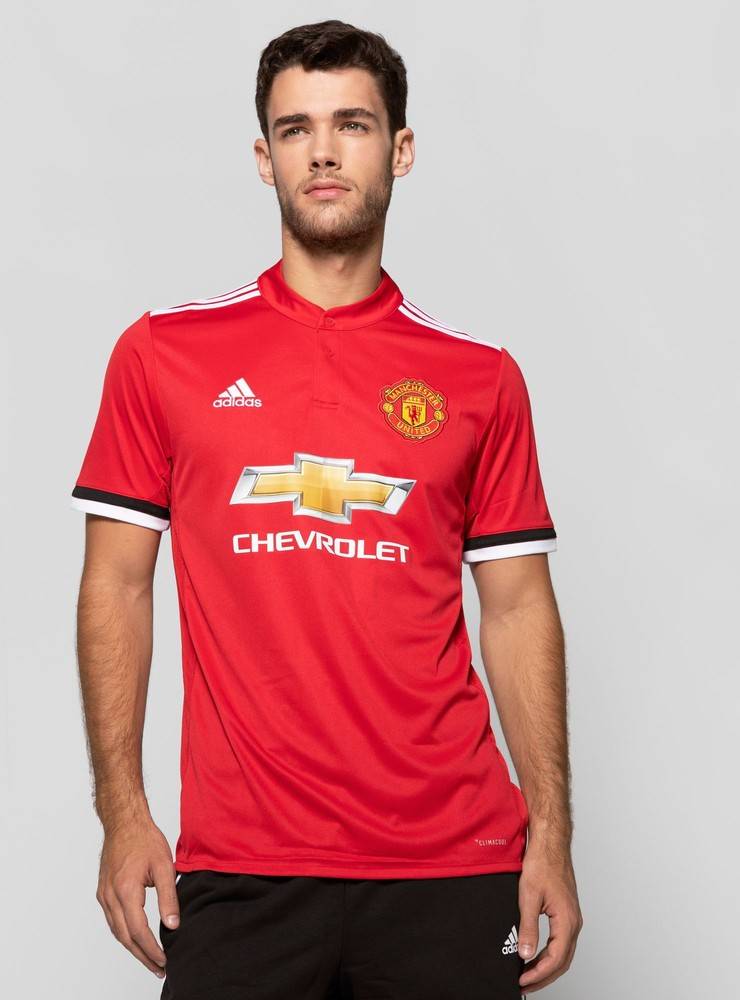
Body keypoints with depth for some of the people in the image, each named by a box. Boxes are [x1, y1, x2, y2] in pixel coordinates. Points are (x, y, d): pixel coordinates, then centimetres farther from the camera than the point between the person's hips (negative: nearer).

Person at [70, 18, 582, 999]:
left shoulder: (481, 376, 7)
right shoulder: (164, 352, 5)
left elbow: (518, 609, 7)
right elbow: (116, 586, 5)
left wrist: (551, 837, 1)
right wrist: (123, 812, -3)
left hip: (454, 864, 1)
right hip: (239, 868, -1)